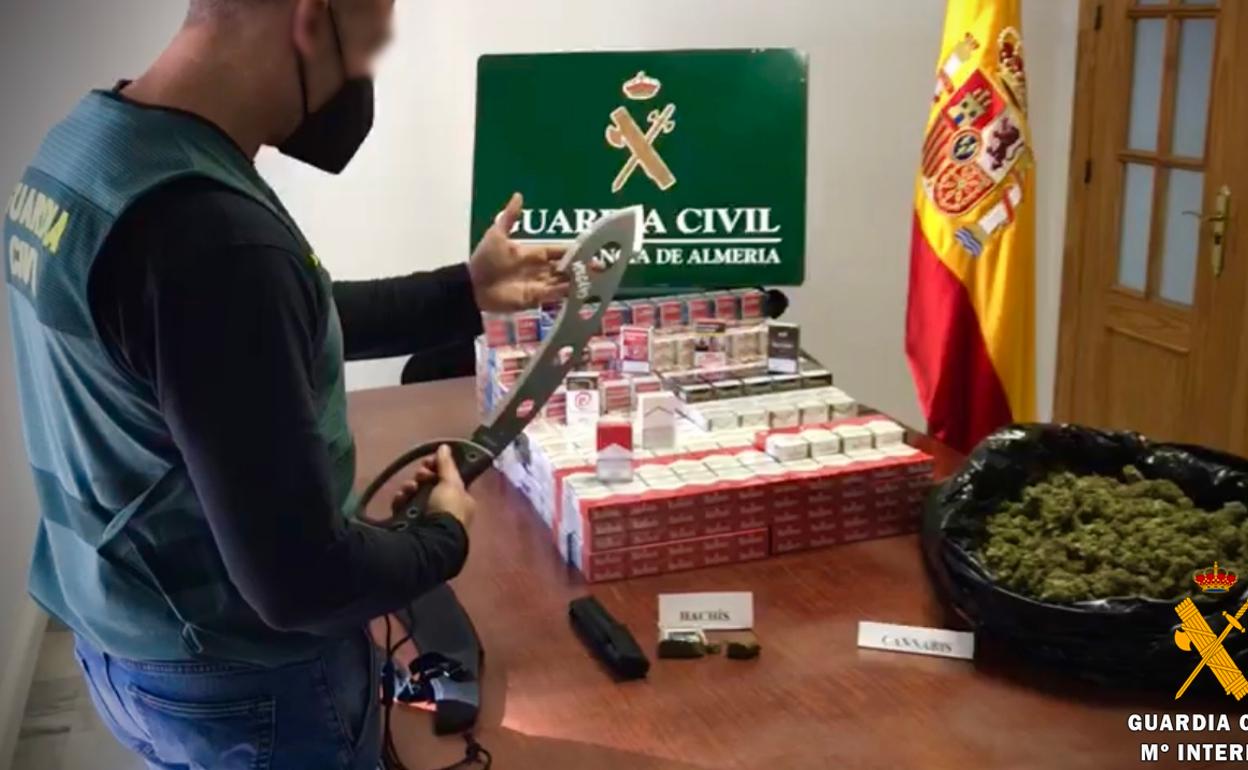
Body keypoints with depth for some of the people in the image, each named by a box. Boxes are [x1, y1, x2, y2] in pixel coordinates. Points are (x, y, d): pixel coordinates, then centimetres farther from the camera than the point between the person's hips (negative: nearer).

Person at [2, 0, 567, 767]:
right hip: (238, 682, -8)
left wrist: (465, 294, 11)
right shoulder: (214, 234, -34)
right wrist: (446, 539, -11)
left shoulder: (85, 142, -3)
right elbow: (300, 579, -30)